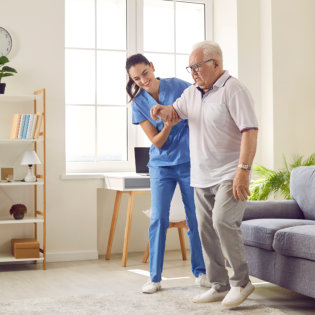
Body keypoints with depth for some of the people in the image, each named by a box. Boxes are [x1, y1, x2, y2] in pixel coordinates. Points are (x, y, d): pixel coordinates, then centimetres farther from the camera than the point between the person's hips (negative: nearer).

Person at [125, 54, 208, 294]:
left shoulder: (178, 86, -6)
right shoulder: (139, 104, -3)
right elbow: (157, 142, -6)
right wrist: (168, 126, -25)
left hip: (189, 162, -1)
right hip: (161, 165, 1)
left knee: (195, 218, 4)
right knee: (158, 219, -5)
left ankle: (200, 271, 19)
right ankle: (155, 277, 5)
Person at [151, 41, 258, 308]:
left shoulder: (233, 90, -11)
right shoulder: (192, 93, 14)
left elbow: (250, 131, -18)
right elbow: (175, 112, 24)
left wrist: (243, 170, -25)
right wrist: (163, 110, -2)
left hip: (230, 174, -8)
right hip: (202, 177, 8)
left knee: (223, 220, -22)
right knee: (206, 230, 7)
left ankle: (241, 282, -5)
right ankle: (220, 286, 18)